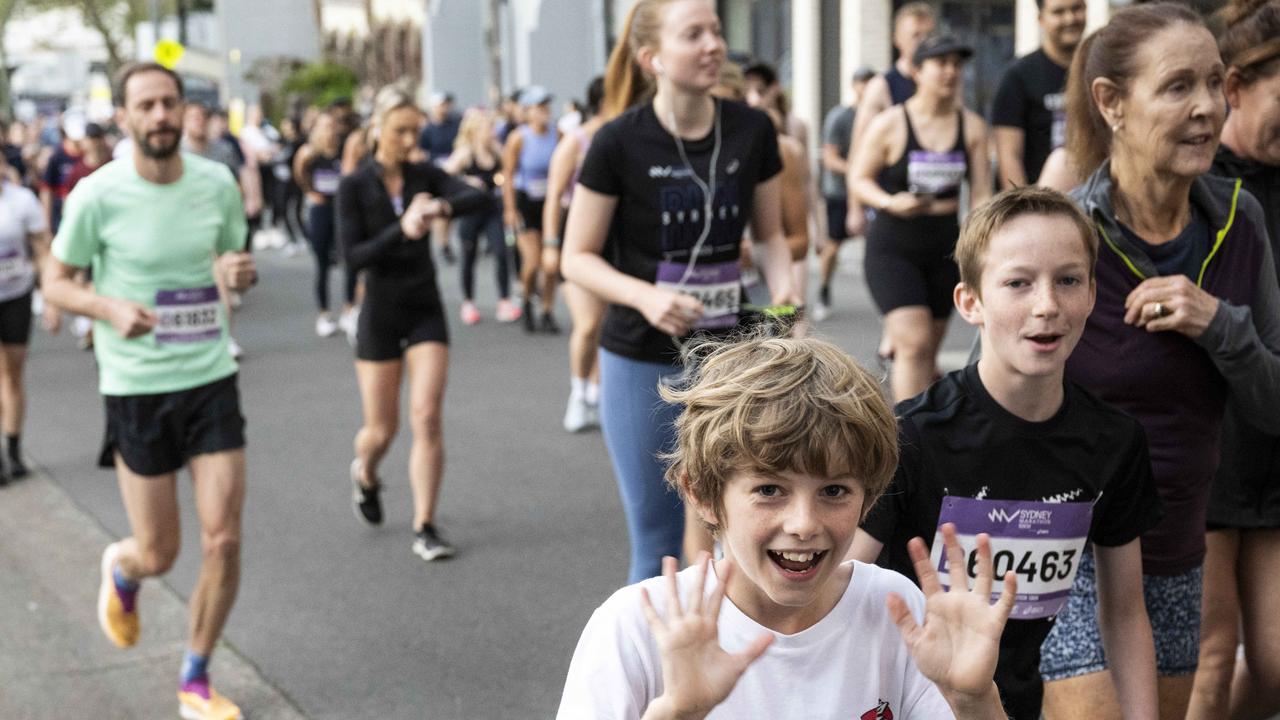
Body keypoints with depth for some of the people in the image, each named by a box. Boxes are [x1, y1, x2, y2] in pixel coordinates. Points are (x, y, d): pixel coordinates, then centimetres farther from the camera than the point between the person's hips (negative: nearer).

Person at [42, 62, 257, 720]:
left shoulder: (217, 183, -1)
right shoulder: (97, 194, -11)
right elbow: (56, 282, -1)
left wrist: (241, 272, -10)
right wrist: (110, 306, -21)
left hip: (212, 378, 3)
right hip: (136, 388, -2)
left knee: (223, 542, -3)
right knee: (159, 555, 5)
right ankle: (120, 570, 45)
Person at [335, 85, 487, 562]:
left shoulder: (424, 176, 0)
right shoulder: (354, 187, -7)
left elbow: (478, 197, -15)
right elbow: (353, 257, -15)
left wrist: (443, 207, -34)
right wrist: (401, 231, -27)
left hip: (426, 310, 2)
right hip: (380, 313, -2)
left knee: (427, 419, -8)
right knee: (381, 429, 6)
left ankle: (425, 528, 0)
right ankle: (365, 474, 42)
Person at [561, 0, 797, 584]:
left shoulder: (752, 131, -2)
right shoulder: (620, 143, -12)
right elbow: (578, 257, -6)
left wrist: (783, 288, -10)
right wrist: (645, 296, -23)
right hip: (643, 363, -3)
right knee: (656, 542, 6)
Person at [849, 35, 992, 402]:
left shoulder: (972, 127, 2)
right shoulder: (890, 124, -7)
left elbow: (981, 193, 2)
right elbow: (859, 179, -1)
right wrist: (890, 202, -20)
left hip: (945, 248, 4)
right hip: (892, 247, -4)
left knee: (928, 351, 11)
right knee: (915, 343, -16)